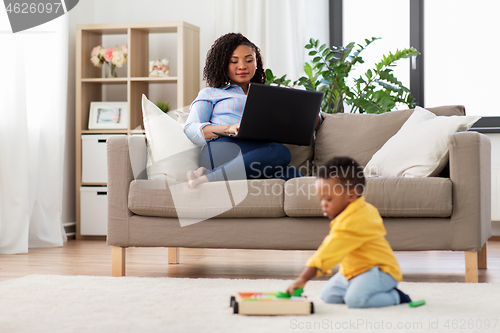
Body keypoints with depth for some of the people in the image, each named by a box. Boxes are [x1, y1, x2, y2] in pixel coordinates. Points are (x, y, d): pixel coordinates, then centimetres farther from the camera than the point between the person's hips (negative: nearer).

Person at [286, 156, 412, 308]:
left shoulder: (351, 222, -26)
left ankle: (394, 296, -8)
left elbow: (326, 253, -30)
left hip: (379, 271, -11)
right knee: (328, 295, 6)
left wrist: (303, 279, -31)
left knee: (355, 298, -33)